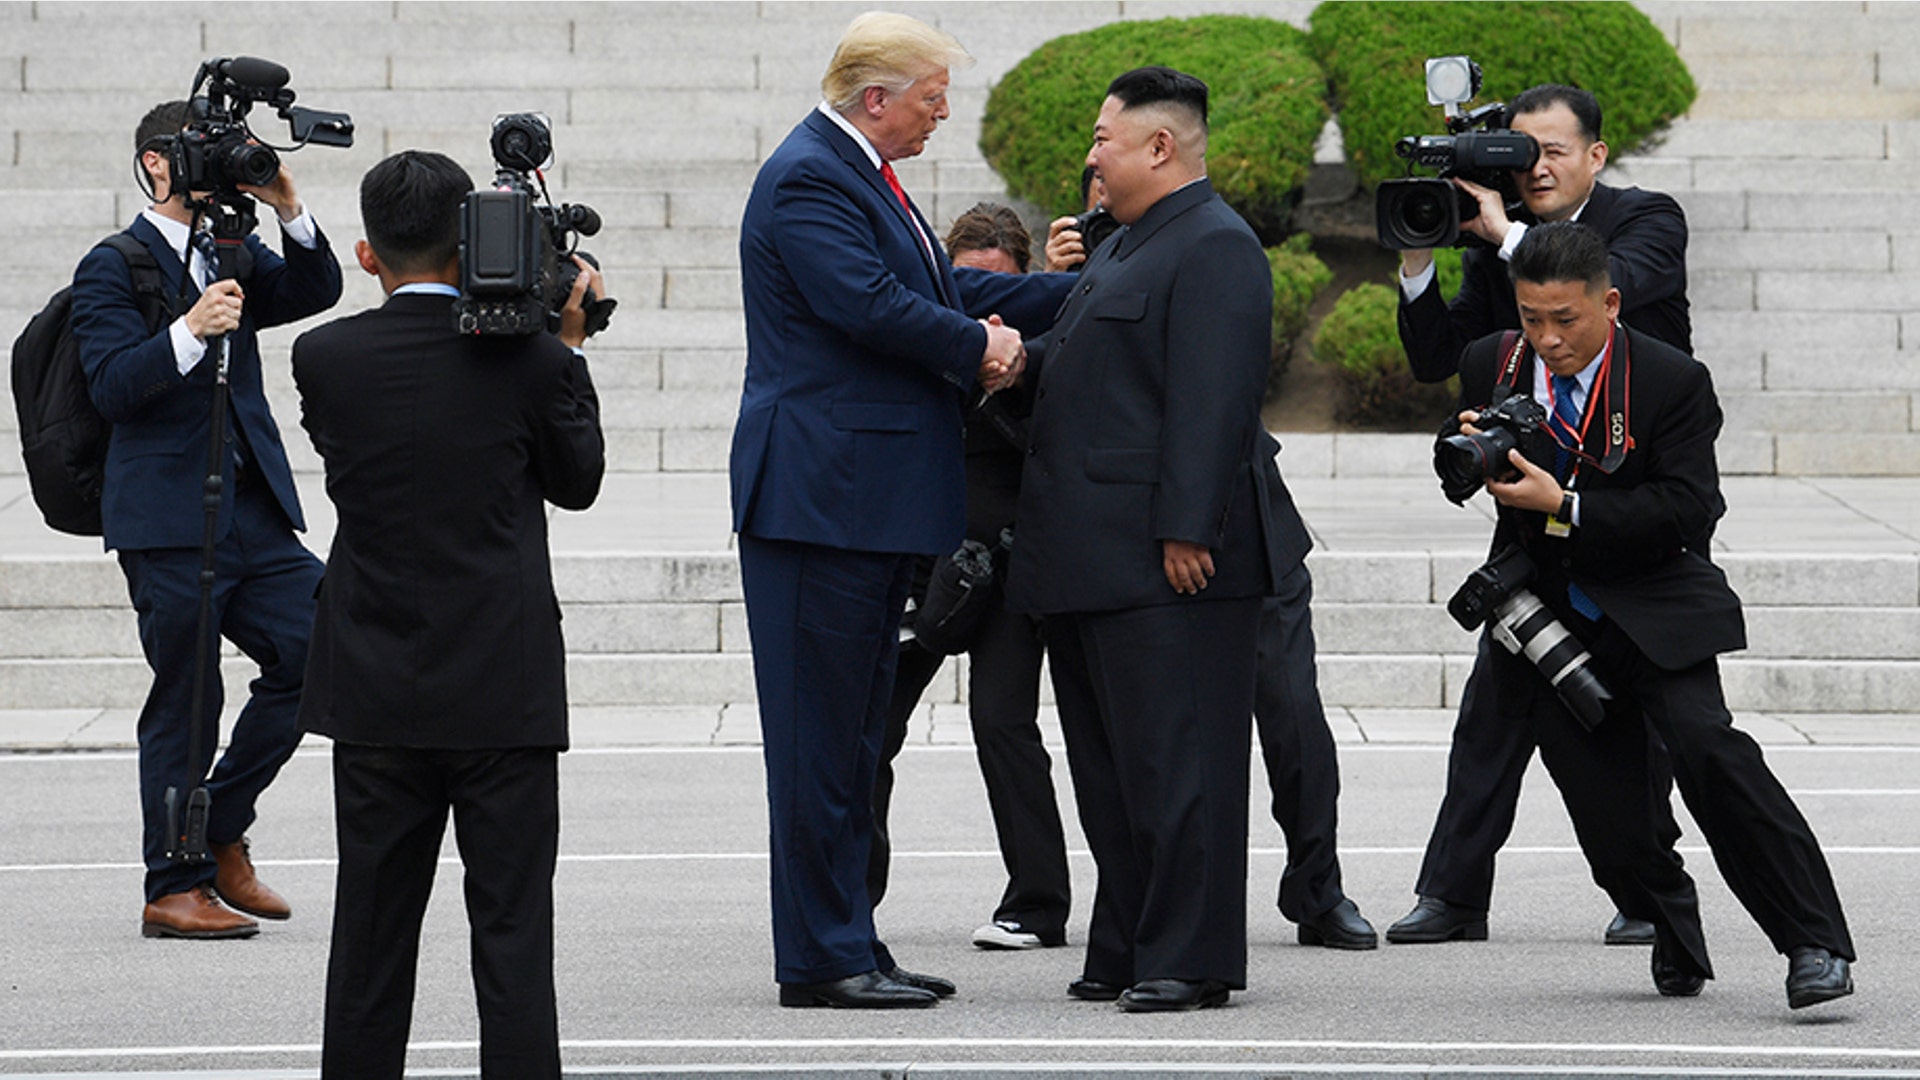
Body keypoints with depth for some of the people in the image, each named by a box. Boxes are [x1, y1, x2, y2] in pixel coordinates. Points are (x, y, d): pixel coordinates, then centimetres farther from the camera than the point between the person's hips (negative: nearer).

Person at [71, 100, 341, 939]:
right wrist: (189, 332, -28)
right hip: (169, 523, -6)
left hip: (255, 511, 6)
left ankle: (221, 832, 15)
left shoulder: (234, 256, 16)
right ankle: (174, 887, 7)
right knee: (185, 702, -3)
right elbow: (113, 387, -14)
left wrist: (288, 209, -11)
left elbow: (315, 292, 1)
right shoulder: (112, 270, -2)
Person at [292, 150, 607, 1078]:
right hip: (505, 689, -2)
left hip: (376, 689, 2)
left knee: (372, 930, 10)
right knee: (512, 930, 2)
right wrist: (569, 346, 12)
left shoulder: (325, 357, -5)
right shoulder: (527, 358, -9)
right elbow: (577, 481, 6)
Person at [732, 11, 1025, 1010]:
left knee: (853, 732, 13)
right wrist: (977, 347, -8)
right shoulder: (807, 178, -14)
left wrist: (975, 357, 4)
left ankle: (848, 946, 19)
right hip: (822, 498, -11)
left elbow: (922, 292, 22)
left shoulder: (861, 176, 19)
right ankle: (820, 959, -2)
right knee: (819, 732, -6)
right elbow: (871, 306, -23)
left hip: (872, 504, 11)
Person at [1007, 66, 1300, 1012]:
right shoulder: (1124, 246, 21)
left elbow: (1210, 401, -19)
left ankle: (1189, 960, -3)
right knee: (1110, 770, 13)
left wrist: (1186, 533, -23)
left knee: (1174, 764, -7)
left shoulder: (1216, 247, -11)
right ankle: (1125, 953, 19)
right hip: (1092, 563, 10)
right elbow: (1070, 365, 26)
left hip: (1167, 567, -10)